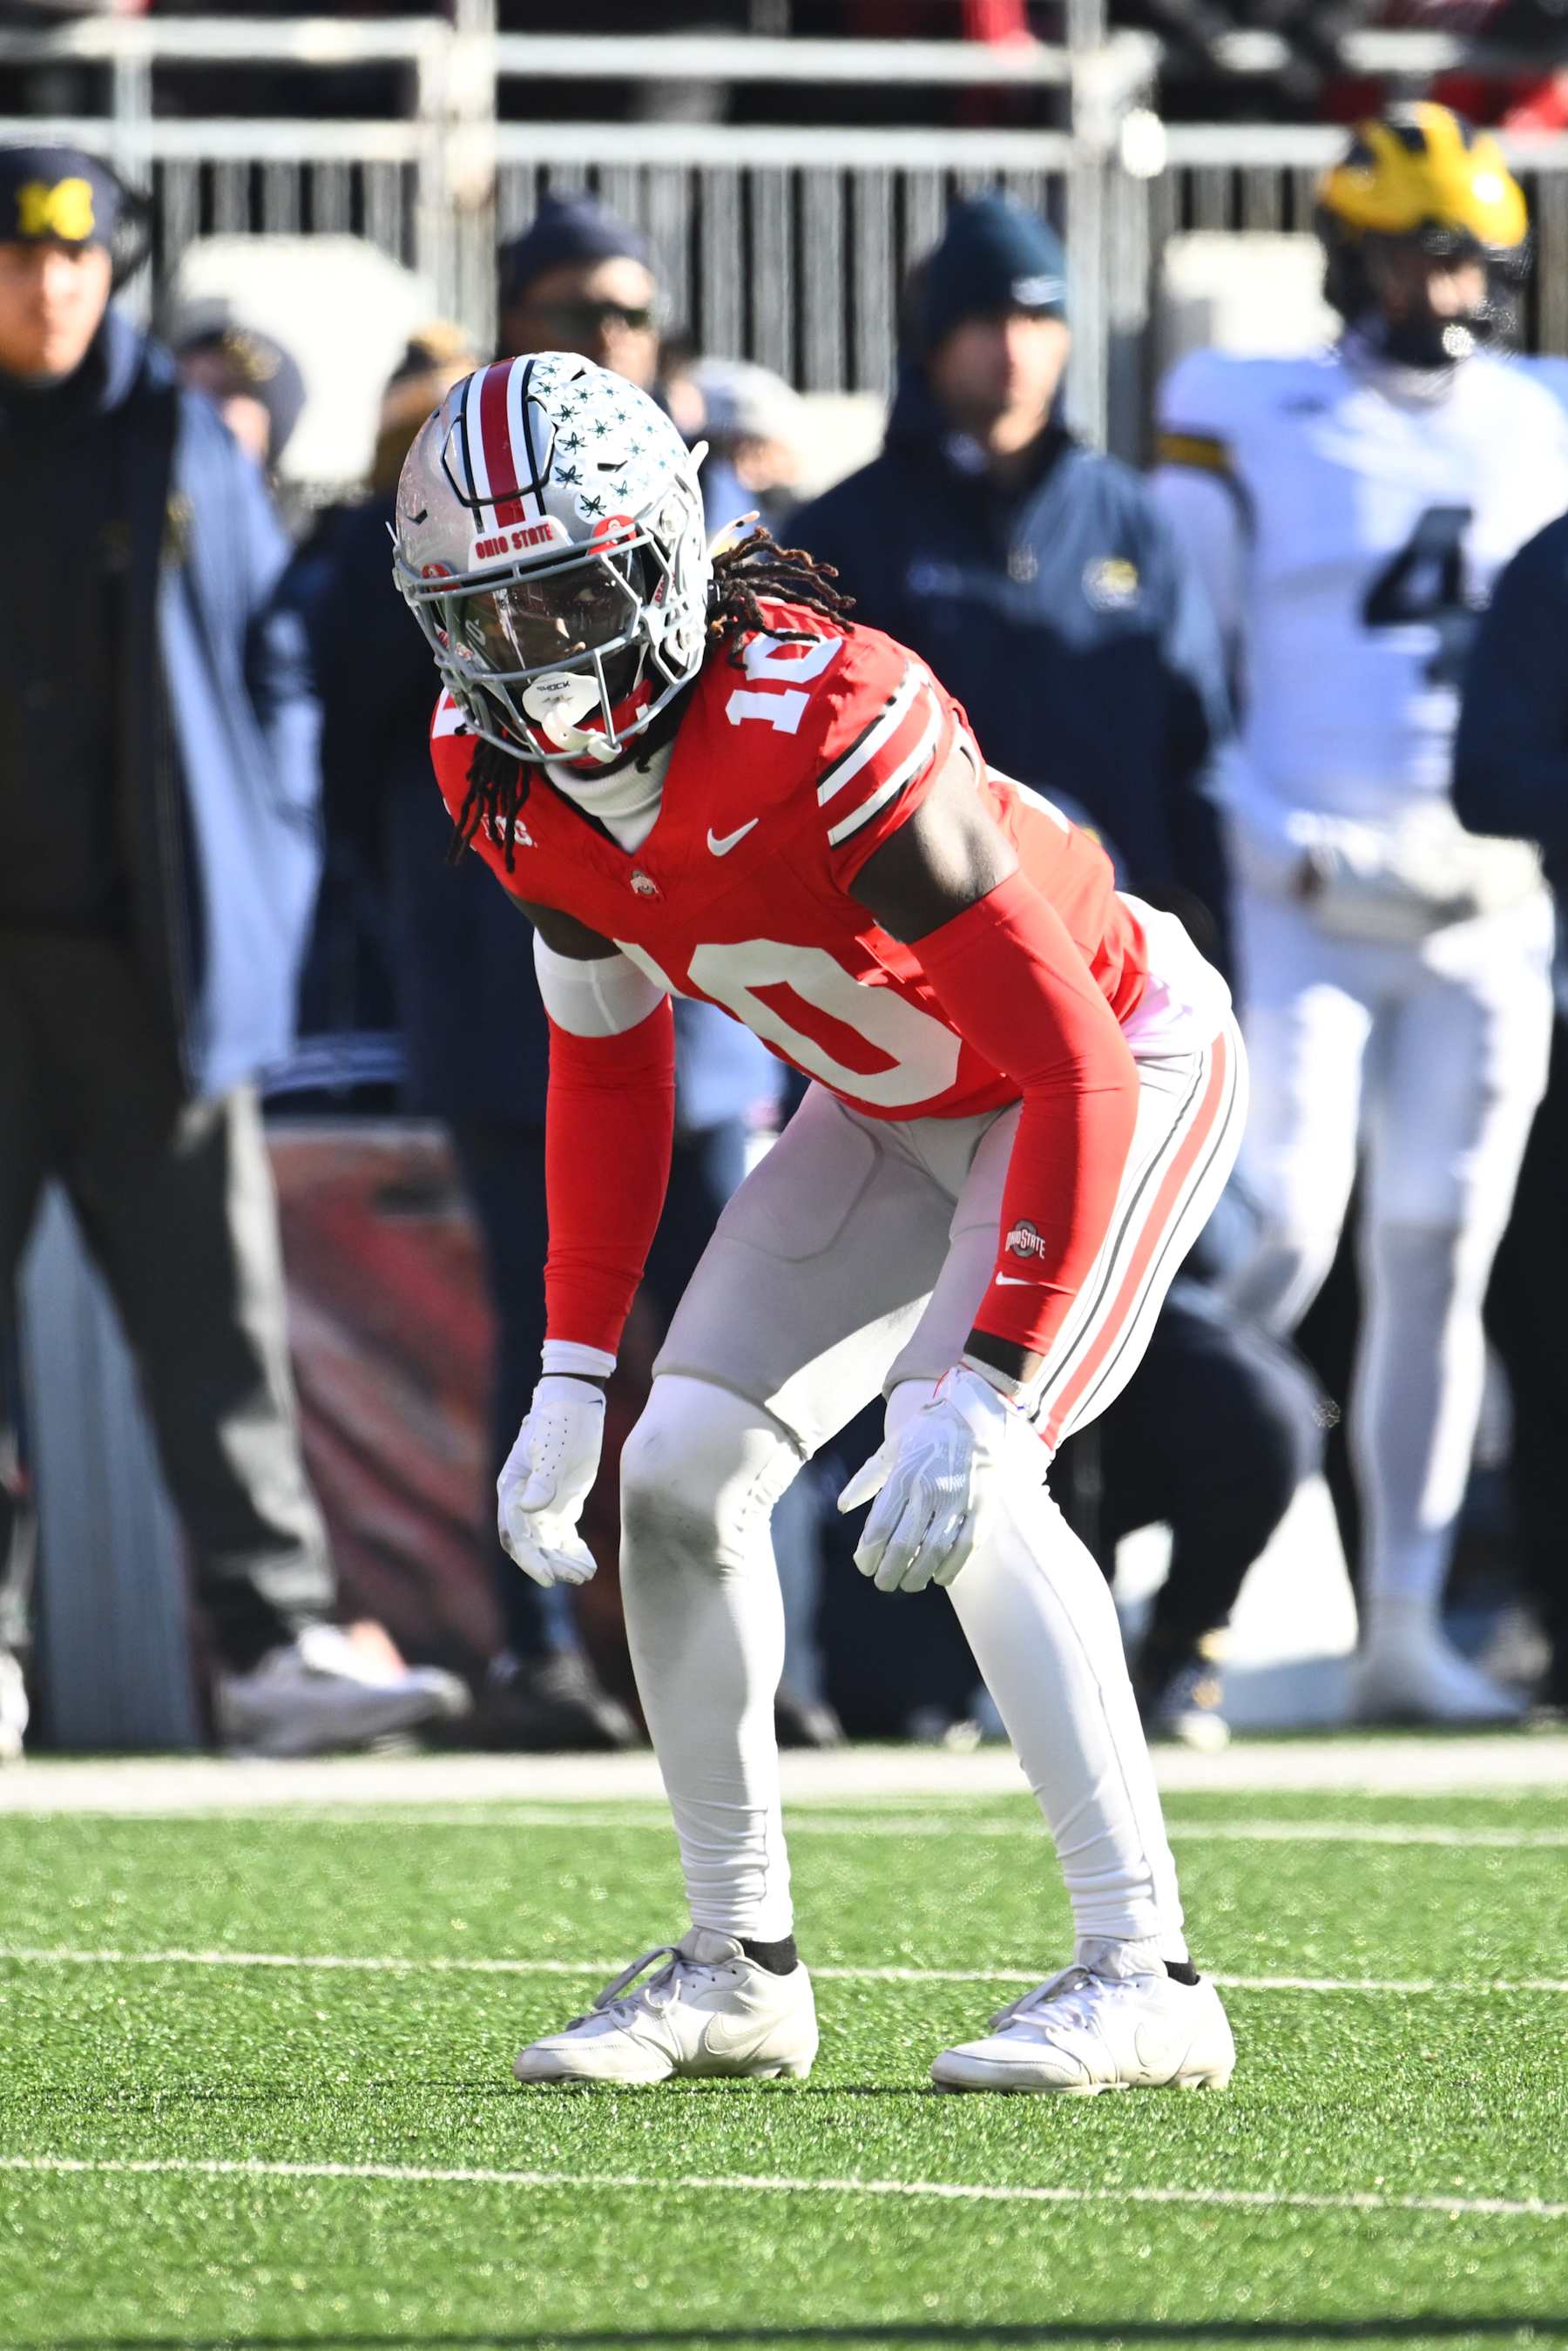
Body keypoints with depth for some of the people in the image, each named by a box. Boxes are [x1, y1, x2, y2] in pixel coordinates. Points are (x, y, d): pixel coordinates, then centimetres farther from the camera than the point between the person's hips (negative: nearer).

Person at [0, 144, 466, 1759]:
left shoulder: (178, 446, 9)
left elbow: (273, 670, 13)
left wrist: (265, 888, 3)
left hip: (151, 956, 1)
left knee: (218, 1310, -1)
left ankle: (273, 1637, -2)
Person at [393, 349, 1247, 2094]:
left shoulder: (825, 729, -38)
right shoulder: (509, 776, -14)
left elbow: (1082, 1074, -36)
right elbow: (606, 1064, 4)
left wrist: (981, 1391, -40)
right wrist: (570, 1377, 0)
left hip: (1123, 1067, -7)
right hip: (894, 1104, 8)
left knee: (961, 1491, -24)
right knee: (677, 1481, -2)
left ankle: (1144, 1977, -19)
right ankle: (739, 1968, 12)